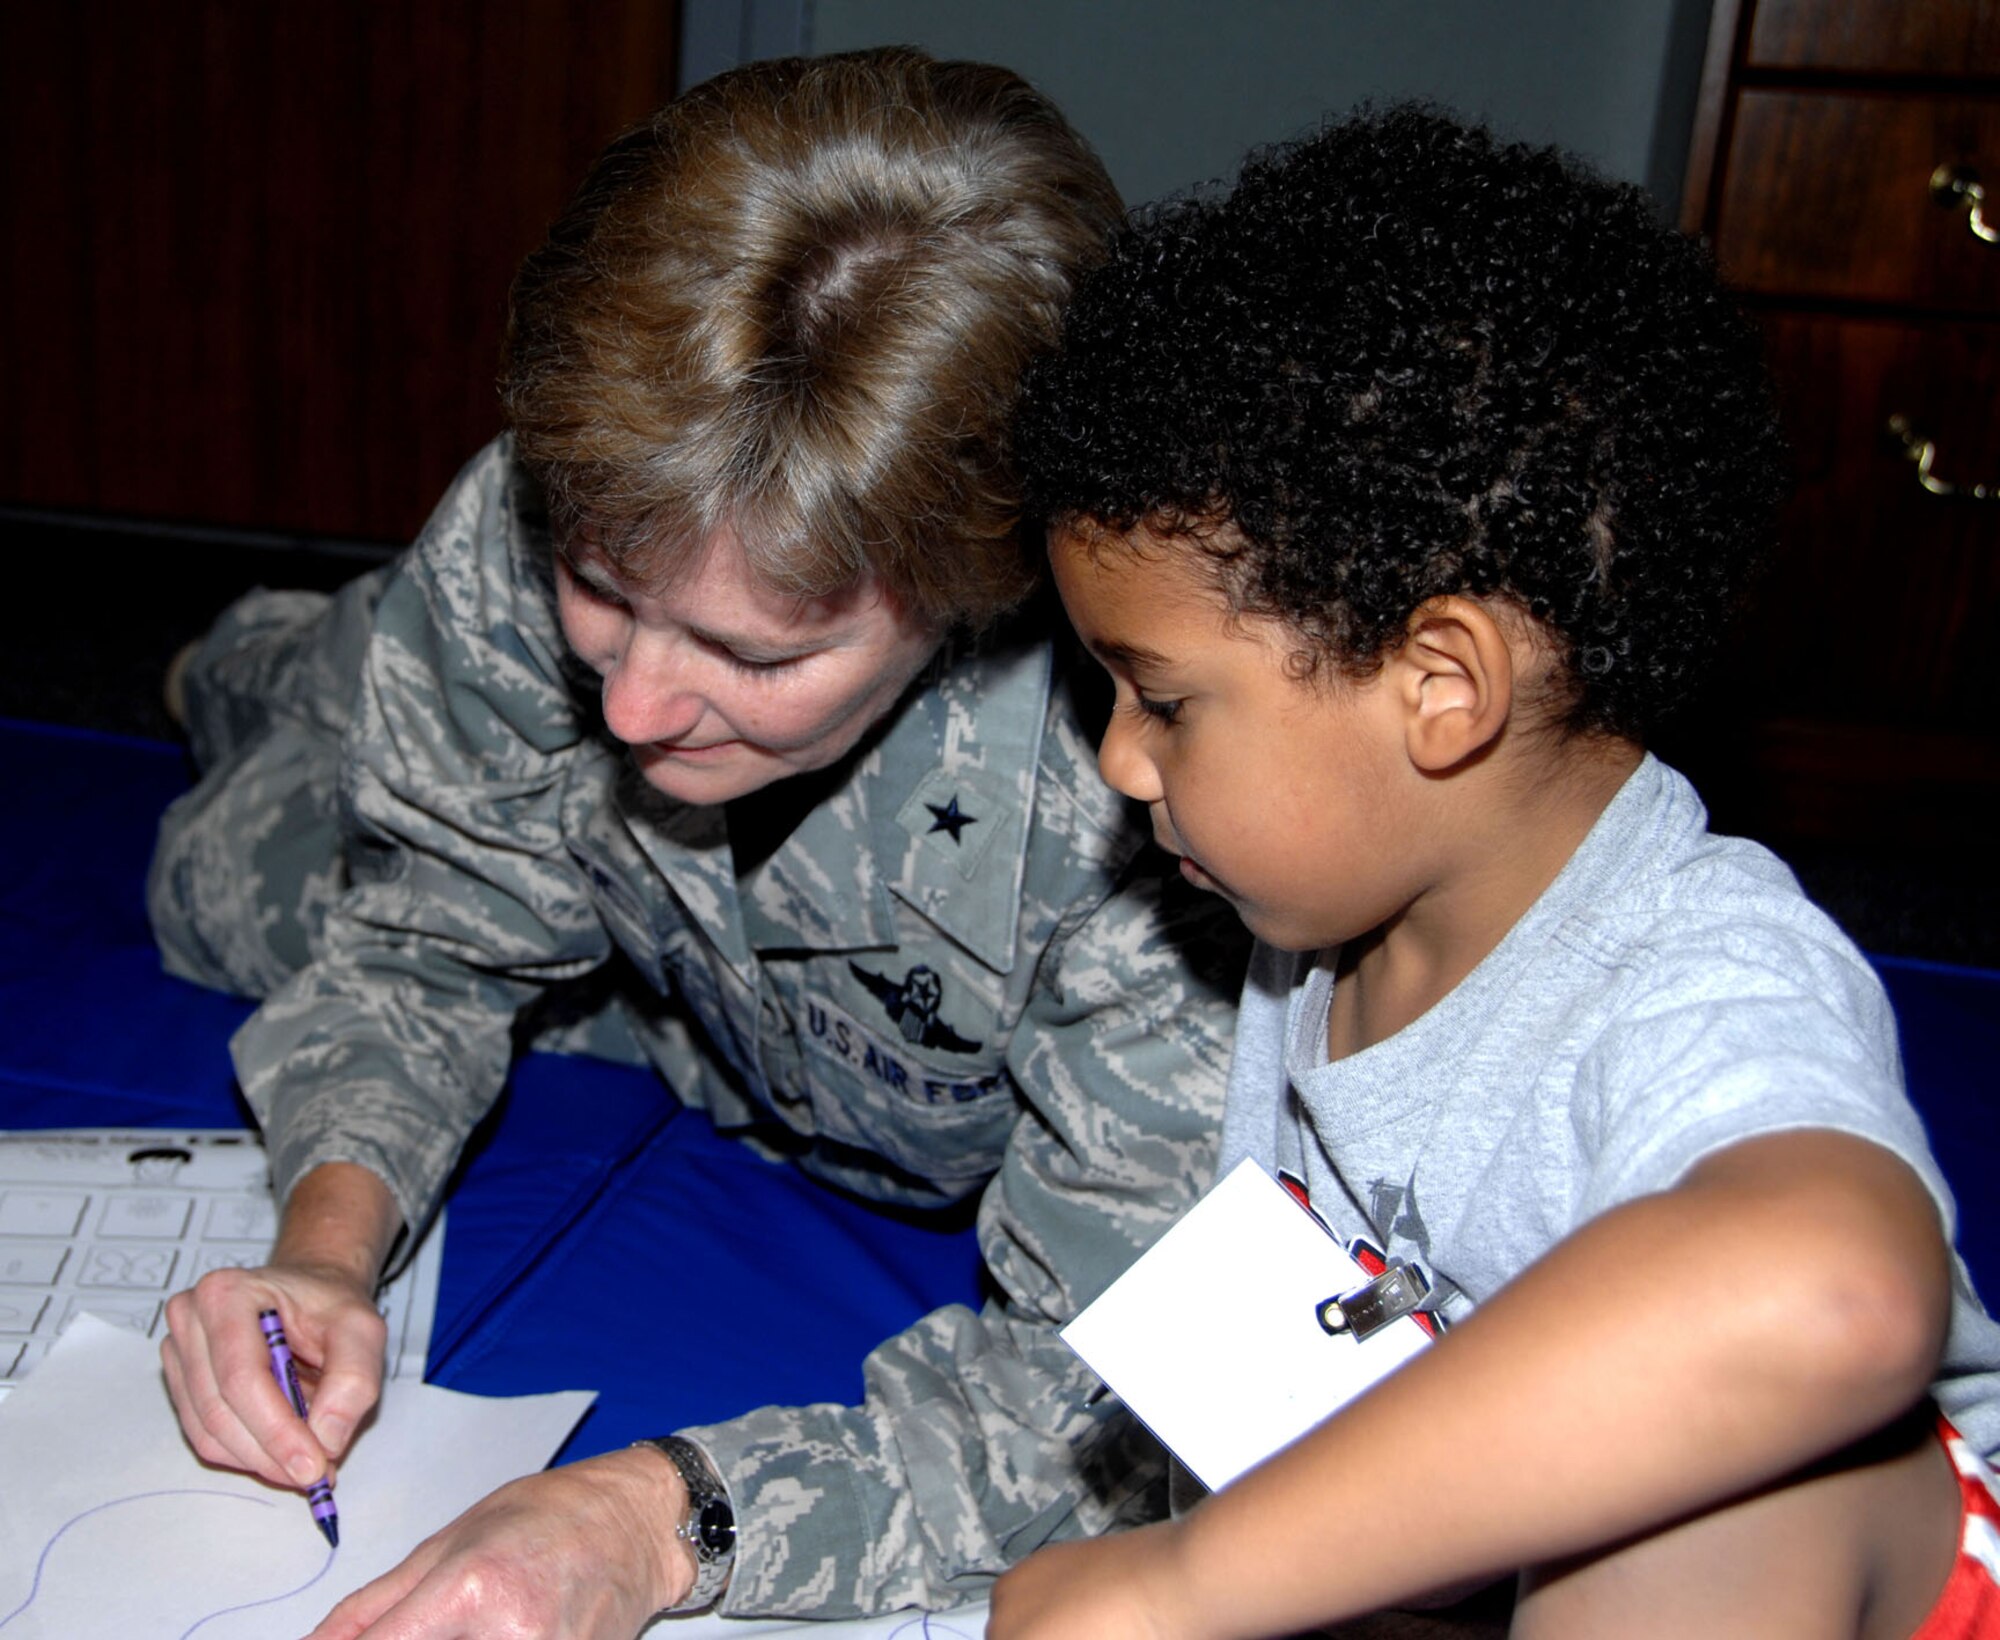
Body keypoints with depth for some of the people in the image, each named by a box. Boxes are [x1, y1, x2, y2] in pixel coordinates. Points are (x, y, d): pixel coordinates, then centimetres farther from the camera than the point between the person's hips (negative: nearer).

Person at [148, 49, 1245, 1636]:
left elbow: (1131, 1381, -38)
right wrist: (332, 1233, -34)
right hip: (693, 999, 3)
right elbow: (425, 943, -16)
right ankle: (290, 670, 52)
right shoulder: (535, 523, -34)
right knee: (225, 888, 21)